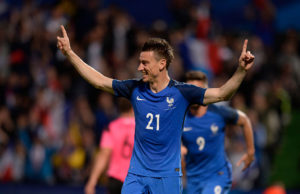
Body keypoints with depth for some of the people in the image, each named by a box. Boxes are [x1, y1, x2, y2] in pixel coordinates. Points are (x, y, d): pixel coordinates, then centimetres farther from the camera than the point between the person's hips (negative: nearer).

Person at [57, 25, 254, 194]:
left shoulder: (181, 92, -7)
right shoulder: (135, 89, 3)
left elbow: (222, 94, -11)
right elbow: (99, 81, 10)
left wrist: (242, 70, -27)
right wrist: (69, 53, 9)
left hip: (167, 175, -3)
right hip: (136, 173, 3)